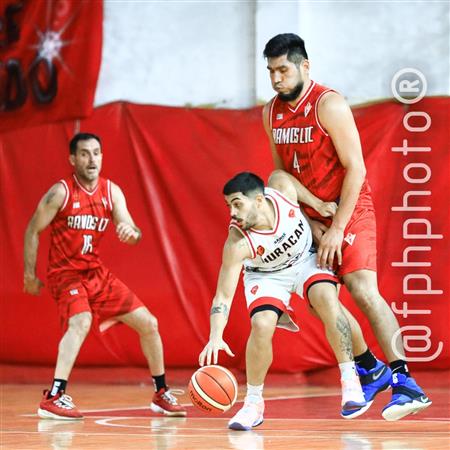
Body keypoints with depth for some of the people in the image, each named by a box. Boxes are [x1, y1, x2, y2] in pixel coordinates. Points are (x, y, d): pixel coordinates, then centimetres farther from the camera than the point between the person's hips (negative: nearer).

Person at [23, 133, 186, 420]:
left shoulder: (111, 191, 1)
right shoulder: (61, 192, -13)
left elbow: (134, 233, -5)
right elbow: (33, 230, -5)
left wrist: (131, 232, -30)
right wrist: (30, 275, -5)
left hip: (97, 272, 6)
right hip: (66, 273, -6)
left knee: (148, 323, 5)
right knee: (81, 322, -34)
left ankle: (161, 395, 21)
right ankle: (53, 398, -39)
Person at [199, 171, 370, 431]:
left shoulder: (284, 191, -29)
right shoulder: (237, 242, -34)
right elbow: (223, 296, -32)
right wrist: (216, 337, -46)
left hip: (306, 260, 2)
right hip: (266, 275, -1)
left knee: (327, 298, -27)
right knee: (262, 324, -26)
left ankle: (351, 383, -18)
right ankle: (253, 404, -6)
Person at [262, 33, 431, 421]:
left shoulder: (329, 105, -17)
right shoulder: (272, 113, 4)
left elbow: (355, 168, -18)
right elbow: (282, 174, 12)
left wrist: (337, 228, -20)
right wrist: (311, 224, 1)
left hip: (350, 209, -8)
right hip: (312, 215, 8)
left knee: (363, 289, -21)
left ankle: (406, 385, -25)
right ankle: (370, 370, 20)